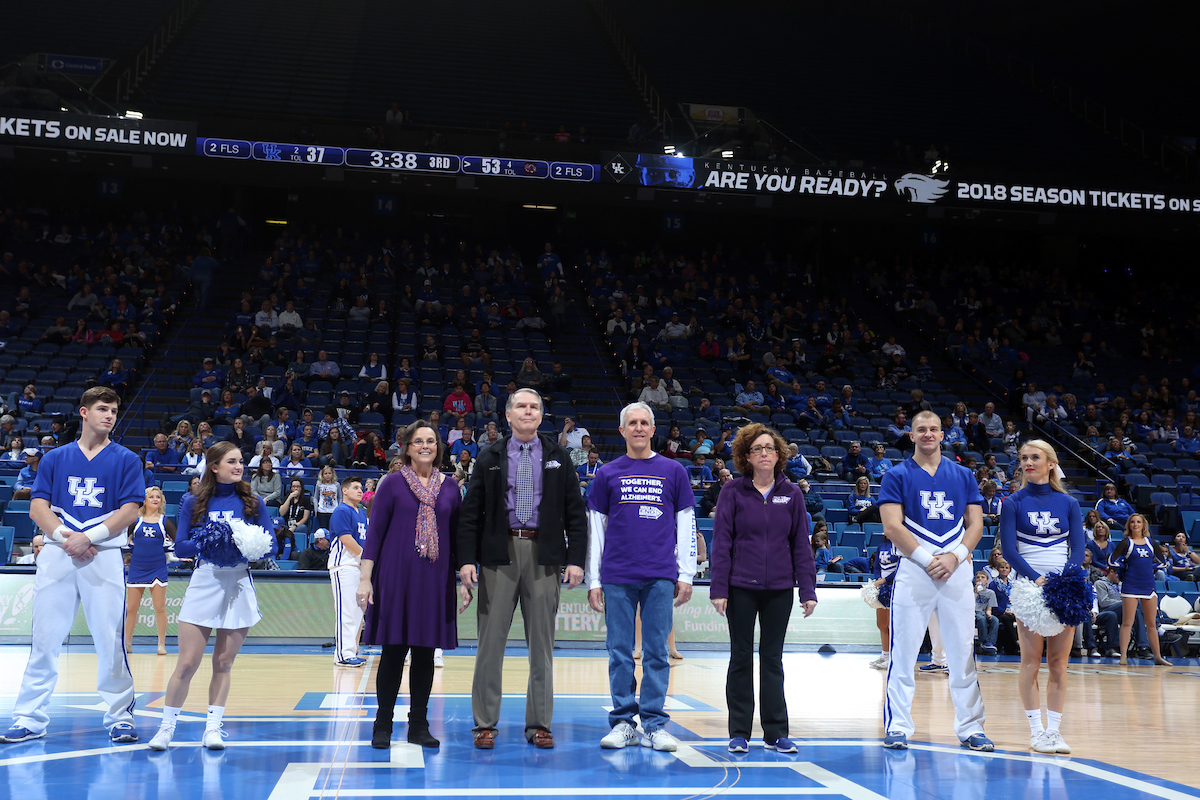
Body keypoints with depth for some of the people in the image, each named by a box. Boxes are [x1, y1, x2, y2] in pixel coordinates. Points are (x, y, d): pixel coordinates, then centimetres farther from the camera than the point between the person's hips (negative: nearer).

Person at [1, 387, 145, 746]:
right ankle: (30, 718, 12)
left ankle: (121, 716, 8)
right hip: (57, 555, 2)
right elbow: (38, 507, 7)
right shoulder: (55, 458, 13)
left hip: (105, 556, -2)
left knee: (111, 640, -3)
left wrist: (88, 537, -11)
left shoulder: (126, 460, 7)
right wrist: (63, 536, -10)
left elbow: (130, 510, -2)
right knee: (44, 638, 3)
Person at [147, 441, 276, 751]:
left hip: (239, 586, 1)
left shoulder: (254, 503, 6)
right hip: (203, 583, -1)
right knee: (187, 663, -3)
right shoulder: (193, 502, 5)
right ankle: (166, 726, 14)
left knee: (224, 662, 6)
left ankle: (213, 727, 16)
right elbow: (180, 547, 1)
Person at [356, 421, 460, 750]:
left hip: (435, 579, 3)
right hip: (397, 576, -3)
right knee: (394, 651, 0)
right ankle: (383, 726, 12)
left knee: (425, 653, 6)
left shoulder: (450, 488, 9)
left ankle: (419, 725, 16)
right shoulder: (392, 483, 0)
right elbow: (375, 532, -1)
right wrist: (365, 579, -7)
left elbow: (458, 537, 14)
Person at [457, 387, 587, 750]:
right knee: (491, 640, 2)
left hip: (544, 555, 1)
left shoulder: (558, 457, 10)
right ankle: (485, 723, 12)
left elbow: (575, 513, 7)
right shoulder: (490, 457, 9)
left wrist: (576, 559, -3)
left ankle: (539, 724, 14)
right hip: (499, 555, 0)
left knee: (542, 642, 5)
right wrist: (467, 559, -5)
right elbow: (471, 513, 5)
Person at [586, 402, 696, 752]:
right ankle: (623, 721, 15)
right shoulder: (608, 474, 8)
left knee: (657, 652, 2)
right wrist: (593, 580, 4)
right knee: (620, 652, 5)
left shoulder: (673, 471, 8)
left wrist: (686, 574, 2)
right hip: (617, 577, 1)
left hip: (660, 576, 0)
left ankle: (654, 724, 10)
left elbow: (686, 525, 8)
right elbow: (595, 529, 9)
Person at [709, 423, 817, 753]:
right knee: (741, 658, 7)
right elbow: (721, 542, -3)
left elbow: (801, 545, 6)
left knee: (773, 659, 10)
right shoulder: (733, 492, -2)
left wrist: (808, 589, 1)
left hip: (780, 589, 2)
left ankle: (776, 731, 18)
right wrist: (718, 588, -8)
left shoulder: (791, 494, 4)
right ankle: (739, 732, 16)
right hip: (741, 588, -1)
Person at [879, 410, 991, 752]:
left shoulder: (963, 476, 13)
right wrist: (927, 559, -13)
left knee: (962, 652, 6)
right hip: (913, 570, -3)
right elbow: (892, 526, -6)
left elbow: (975, 523, 8)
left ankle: (970, 727, 15)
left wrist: (954, 557, -8)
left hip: (957, 570, 3)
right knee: (904, 651, -1)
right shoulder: (897, 476, 3)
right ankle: (897, 726, 7)